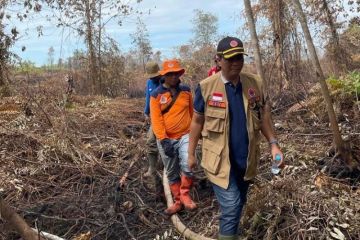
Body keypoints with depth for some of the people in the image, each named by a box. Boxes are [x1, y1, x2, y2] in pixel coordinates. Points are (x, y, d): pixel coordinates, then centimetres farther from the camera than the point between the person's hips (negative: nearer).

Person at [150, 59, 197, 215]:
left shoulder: (186, 91, 2)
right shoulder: (156, 95, -7)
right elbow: (156, 119, -12)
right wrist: (164, 140, -19)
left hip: (185, 136, 1)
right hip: (166, 139, 0)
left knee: (187, 166, -18)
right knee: (172, 173, 11)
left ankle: (185, 194, 7)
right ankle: (178, 201, 27)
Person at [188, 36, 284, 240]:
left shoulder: (254, 83, 0)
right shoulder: (206, 87, -9)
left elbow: (263, 115, 8)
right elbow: (197, 121, -2)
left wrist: (273, 143, -2)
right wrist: (191, 154, 2)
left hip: (246, 159, 4)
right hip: (221, 160, -4)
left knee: (239, 204, 20)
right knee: (231, 207, -7)